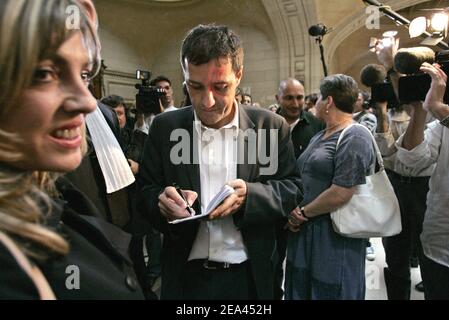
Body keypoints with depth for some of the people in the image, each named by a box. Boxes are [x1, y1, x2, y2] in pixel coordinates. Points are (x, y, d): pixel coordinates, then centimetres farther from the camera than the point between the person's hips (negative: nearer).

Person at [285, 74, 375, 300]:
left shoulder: (355, 138, -15)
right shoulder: (319, 137, 13)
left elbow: (340, 194, -23)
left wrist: (303, 212, -11)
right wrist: (295, 211, -3)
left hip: (336, 238, -8)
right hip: (305, 231, 8)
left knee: (330, 291, 9)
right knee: (301, 290, 19)